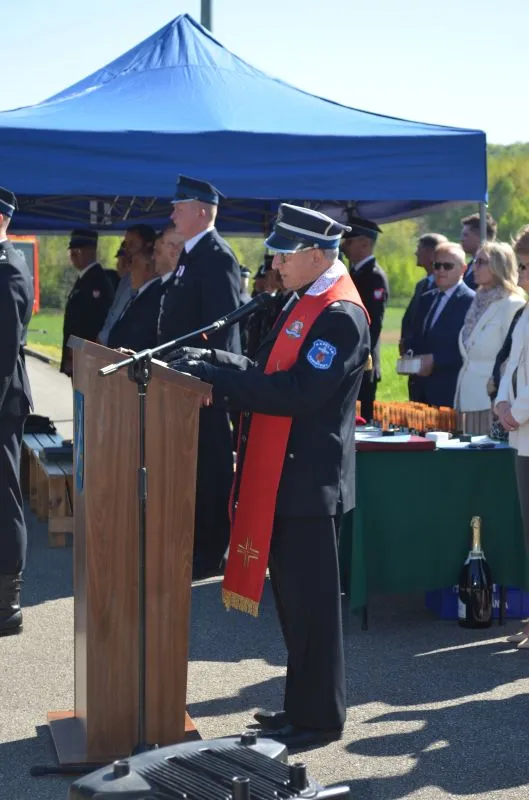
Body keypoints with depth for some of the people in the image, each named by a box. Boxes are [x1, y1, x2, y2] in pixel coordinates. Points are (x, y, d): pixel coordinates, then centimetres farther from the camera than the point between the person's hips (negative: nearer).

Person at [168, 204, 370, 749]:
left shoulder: (341, 315, -17)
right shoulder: (305, 301, 14)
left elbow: (299, 392, -25)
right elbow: (269, 373, 15)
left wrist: (218, 375, -23)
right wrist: (215, 362, 0)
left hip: (308, 480, -9)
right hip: (283, 475, 9)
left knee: (310, 603, 1)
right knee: (294, 599, 17)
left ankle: (318, 717, 13)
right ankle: (303, 704, 29)